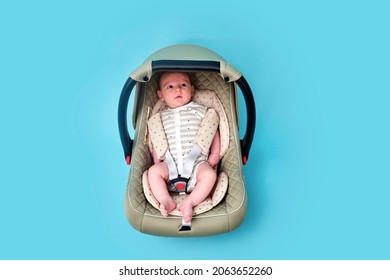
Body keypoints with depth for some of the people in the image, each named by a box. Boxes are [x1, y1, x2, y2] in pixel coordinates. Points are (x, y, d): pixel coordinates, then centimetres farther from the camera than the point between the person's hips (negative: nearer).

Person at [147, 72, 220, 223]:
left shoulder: (200, 110, 12)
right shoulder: (161, 116, 17)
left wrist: (215, 154, 1)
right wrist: (156, 160, 4)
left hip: (197, 162, -1)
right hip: (171, 164, 2)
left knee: (209, 174, -30)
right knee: (153, 171, -23)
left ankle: (189, 202, -28)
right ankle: (166, 201, -24)